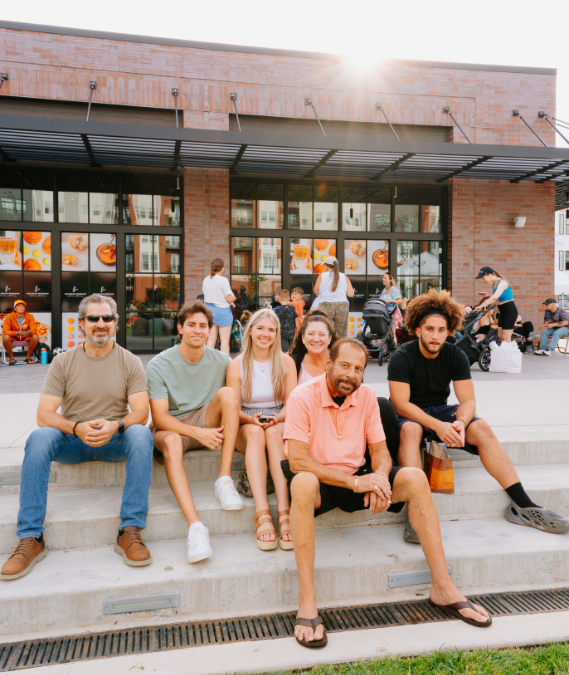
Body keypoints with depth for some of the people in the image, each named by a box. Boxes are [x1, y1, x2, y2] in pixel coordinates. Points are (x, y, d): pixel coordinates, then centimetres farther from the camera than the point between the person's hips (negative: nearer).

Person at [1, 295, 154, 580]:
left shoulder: (130, 362, 3)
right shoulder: (63, 362, 4)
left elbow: (140, 413, -7)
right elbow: (44, 415, -5)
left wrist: (115, 425, -30)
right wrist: (77, 428, -25)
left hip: (115, 440, -1)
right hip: (71, 440, 1)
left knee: (141, 434, -32)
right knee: (39, 437, -30)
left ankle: (130, 532, -28)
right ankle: (30, 539, -23)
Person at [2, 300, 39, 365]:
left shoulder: (29, 316, -10)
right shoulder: (9, 316, -13)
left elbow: (34, 330, -15)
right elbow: (5, 330, -18)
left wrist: (28, 332, -40)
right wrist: (16, 333, -38)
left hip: (26, 337, 1)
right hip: (14, 337, -1)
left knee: (35, 337, -28)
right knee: (5, 337, -33)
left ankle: (28, 357, -10)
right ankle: (11, 358, -14)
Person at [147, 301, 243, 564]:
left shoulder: (221, 361, 0)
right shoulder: (159, 365, -8)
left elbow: (232, 406, 7)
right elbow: (159, 417, -14)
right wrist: (197, 433, -27)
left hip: (207, 423, 3)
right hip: (172, 427, -2)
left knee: (228, 393, -25)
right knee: (171, 442, -38)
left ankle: (224, 480, -26)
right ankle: (195, 525, -45)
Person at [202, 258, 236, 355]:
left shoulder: (206, 280, 5)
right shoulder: (223, 280, -13)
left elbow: (206, 296, 13)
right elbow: (229, 299, -15)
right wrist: (234, 297, 6)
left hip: (209, 310, 6)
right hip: (222, 311, -6)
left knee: (211, 339, 9)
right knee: (224, 340, 0)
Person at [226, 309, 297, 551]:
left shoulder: (286, 362, 6)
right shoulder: (236, 365, 4)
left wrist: (278, 417, -19)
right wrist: (250, 418, -22)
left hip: (279, 423, 0)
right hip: (246, 426, 0)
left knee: (273, 433, -36)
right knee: (255, 433, -36)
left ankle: (285, 514, -44)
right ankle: (262, 515, -45)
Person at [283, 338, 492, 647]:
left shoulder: (366, 397, 0)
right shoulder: (303, 397, -16)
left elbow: (380, 450, 4)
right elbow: (297, 460, -22)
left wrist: (379, 477, -21)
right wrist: (354, 482, -28)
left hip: (358, 476, 5)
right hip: (319, 481, -4)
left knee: (415, 478, -16)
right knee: (303, 483, -39)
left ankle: (443, 587, -9)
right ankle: (306, 604, -34)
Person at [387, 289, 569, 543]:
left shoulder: (456, 356, -4)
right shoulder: (402, 357, -16)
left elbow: (468, 400, -8)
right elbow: (401, 405, -21)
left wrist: (459, 422, -31)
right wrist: (437, 426, -34)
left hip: (441, 411, 4)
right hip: (410, 415, -4)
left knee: (481, 428, -21)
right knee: (410, 428, -38)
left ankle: (522, 505, -20)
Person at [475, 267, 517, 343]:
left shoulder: (502, 283, -18)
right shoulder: (493, 284, 8)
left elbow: (495, 297, -35)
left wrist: (482, 306, -38)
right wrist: (487, 296, -5)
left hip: (510, 310, -9)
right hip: (503, 311, 9)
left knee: (506, 338, -8)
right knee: (500, 337, 8)